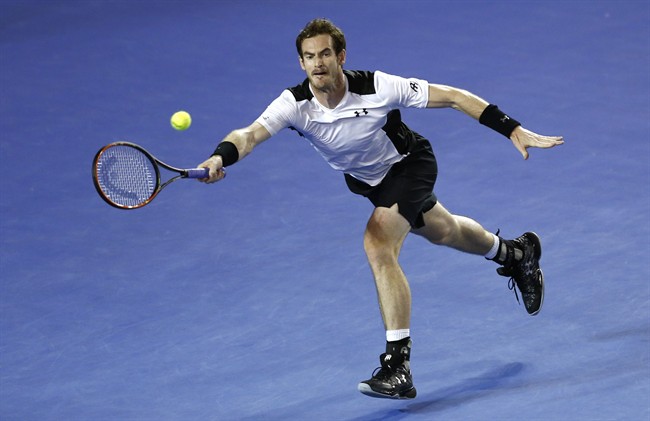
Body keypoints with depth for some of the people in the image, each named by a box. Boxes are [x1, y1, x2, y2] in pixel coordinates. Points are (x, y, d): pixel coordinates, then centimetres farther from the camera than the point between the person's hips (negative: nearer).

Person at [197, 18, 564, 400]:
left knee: (378, 246, -27)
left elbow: (453, 97, -27)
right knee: (442, 232, 28)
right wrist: (221, 157, -67)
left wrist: (514, 130, -28)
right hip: (365, 179, 5)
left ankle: (398, 365, -24)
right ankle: (515, 254, 60)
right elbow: (250, 134, -44)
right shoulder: (295, 104, -28)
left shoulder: (377, 88, -35)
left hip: (409, 164, -5)